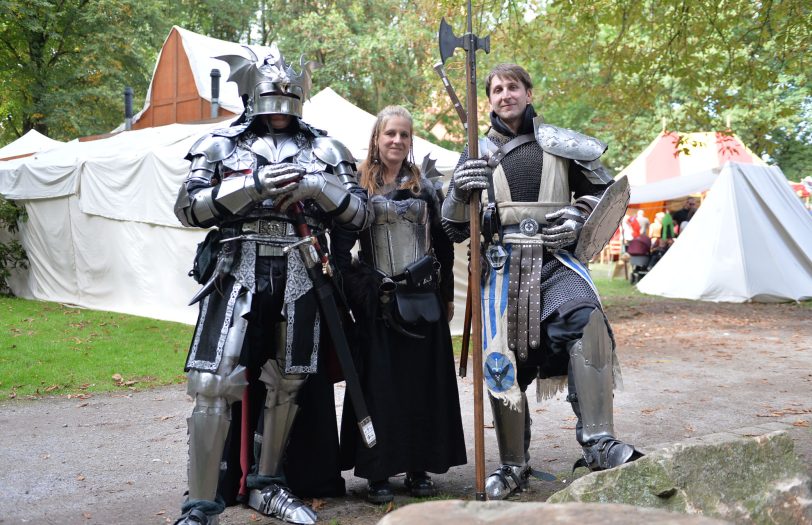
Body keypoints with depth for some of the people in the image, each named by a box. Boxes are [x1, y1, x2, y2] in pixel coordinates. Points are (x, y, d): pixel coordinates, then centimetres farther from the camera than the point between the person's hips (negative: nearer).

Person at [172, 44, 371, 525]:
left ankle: (267, 486, 27)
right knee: (214, 385, -11)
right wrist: (253, 186, -13)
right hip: (238, 272, -2)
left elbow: (361, 215, 7)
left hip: (299, 278, 3)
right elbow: (188, 208, -1)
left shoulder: (325, 150, 12)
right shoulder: (221, 144, 8)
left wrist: (316, 185, -10)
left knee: (287, 384, 9)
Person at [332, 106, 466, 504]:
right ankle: (377, 473, 6)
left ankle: (419, 467, 14)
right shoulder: (358, 186, 3)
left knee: (423, 379, 4)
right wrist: (352, 289, -10)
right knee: (378, 381, -1)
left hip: (423, 297, 3)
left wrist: (447, 295, 9)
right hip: (376, 299, -2)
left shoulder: (426, 187, 11)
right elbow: (341, 244, -1)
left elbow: (444, 245, 12)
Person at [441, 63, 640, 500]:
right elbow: (454, 230, 12)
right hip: (503, 263, 2)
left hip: (556, 258, -1)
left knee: (586, 322, -30)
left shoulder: (561, 144, 10)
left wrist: (579, 218, -2)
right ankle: (513, 467, 19)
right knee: (503, 364, 2)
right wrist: (460, 191, -8)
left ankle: (598, 443, -28)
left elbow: (603, 192, 19)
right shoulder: (478, 154, 12)